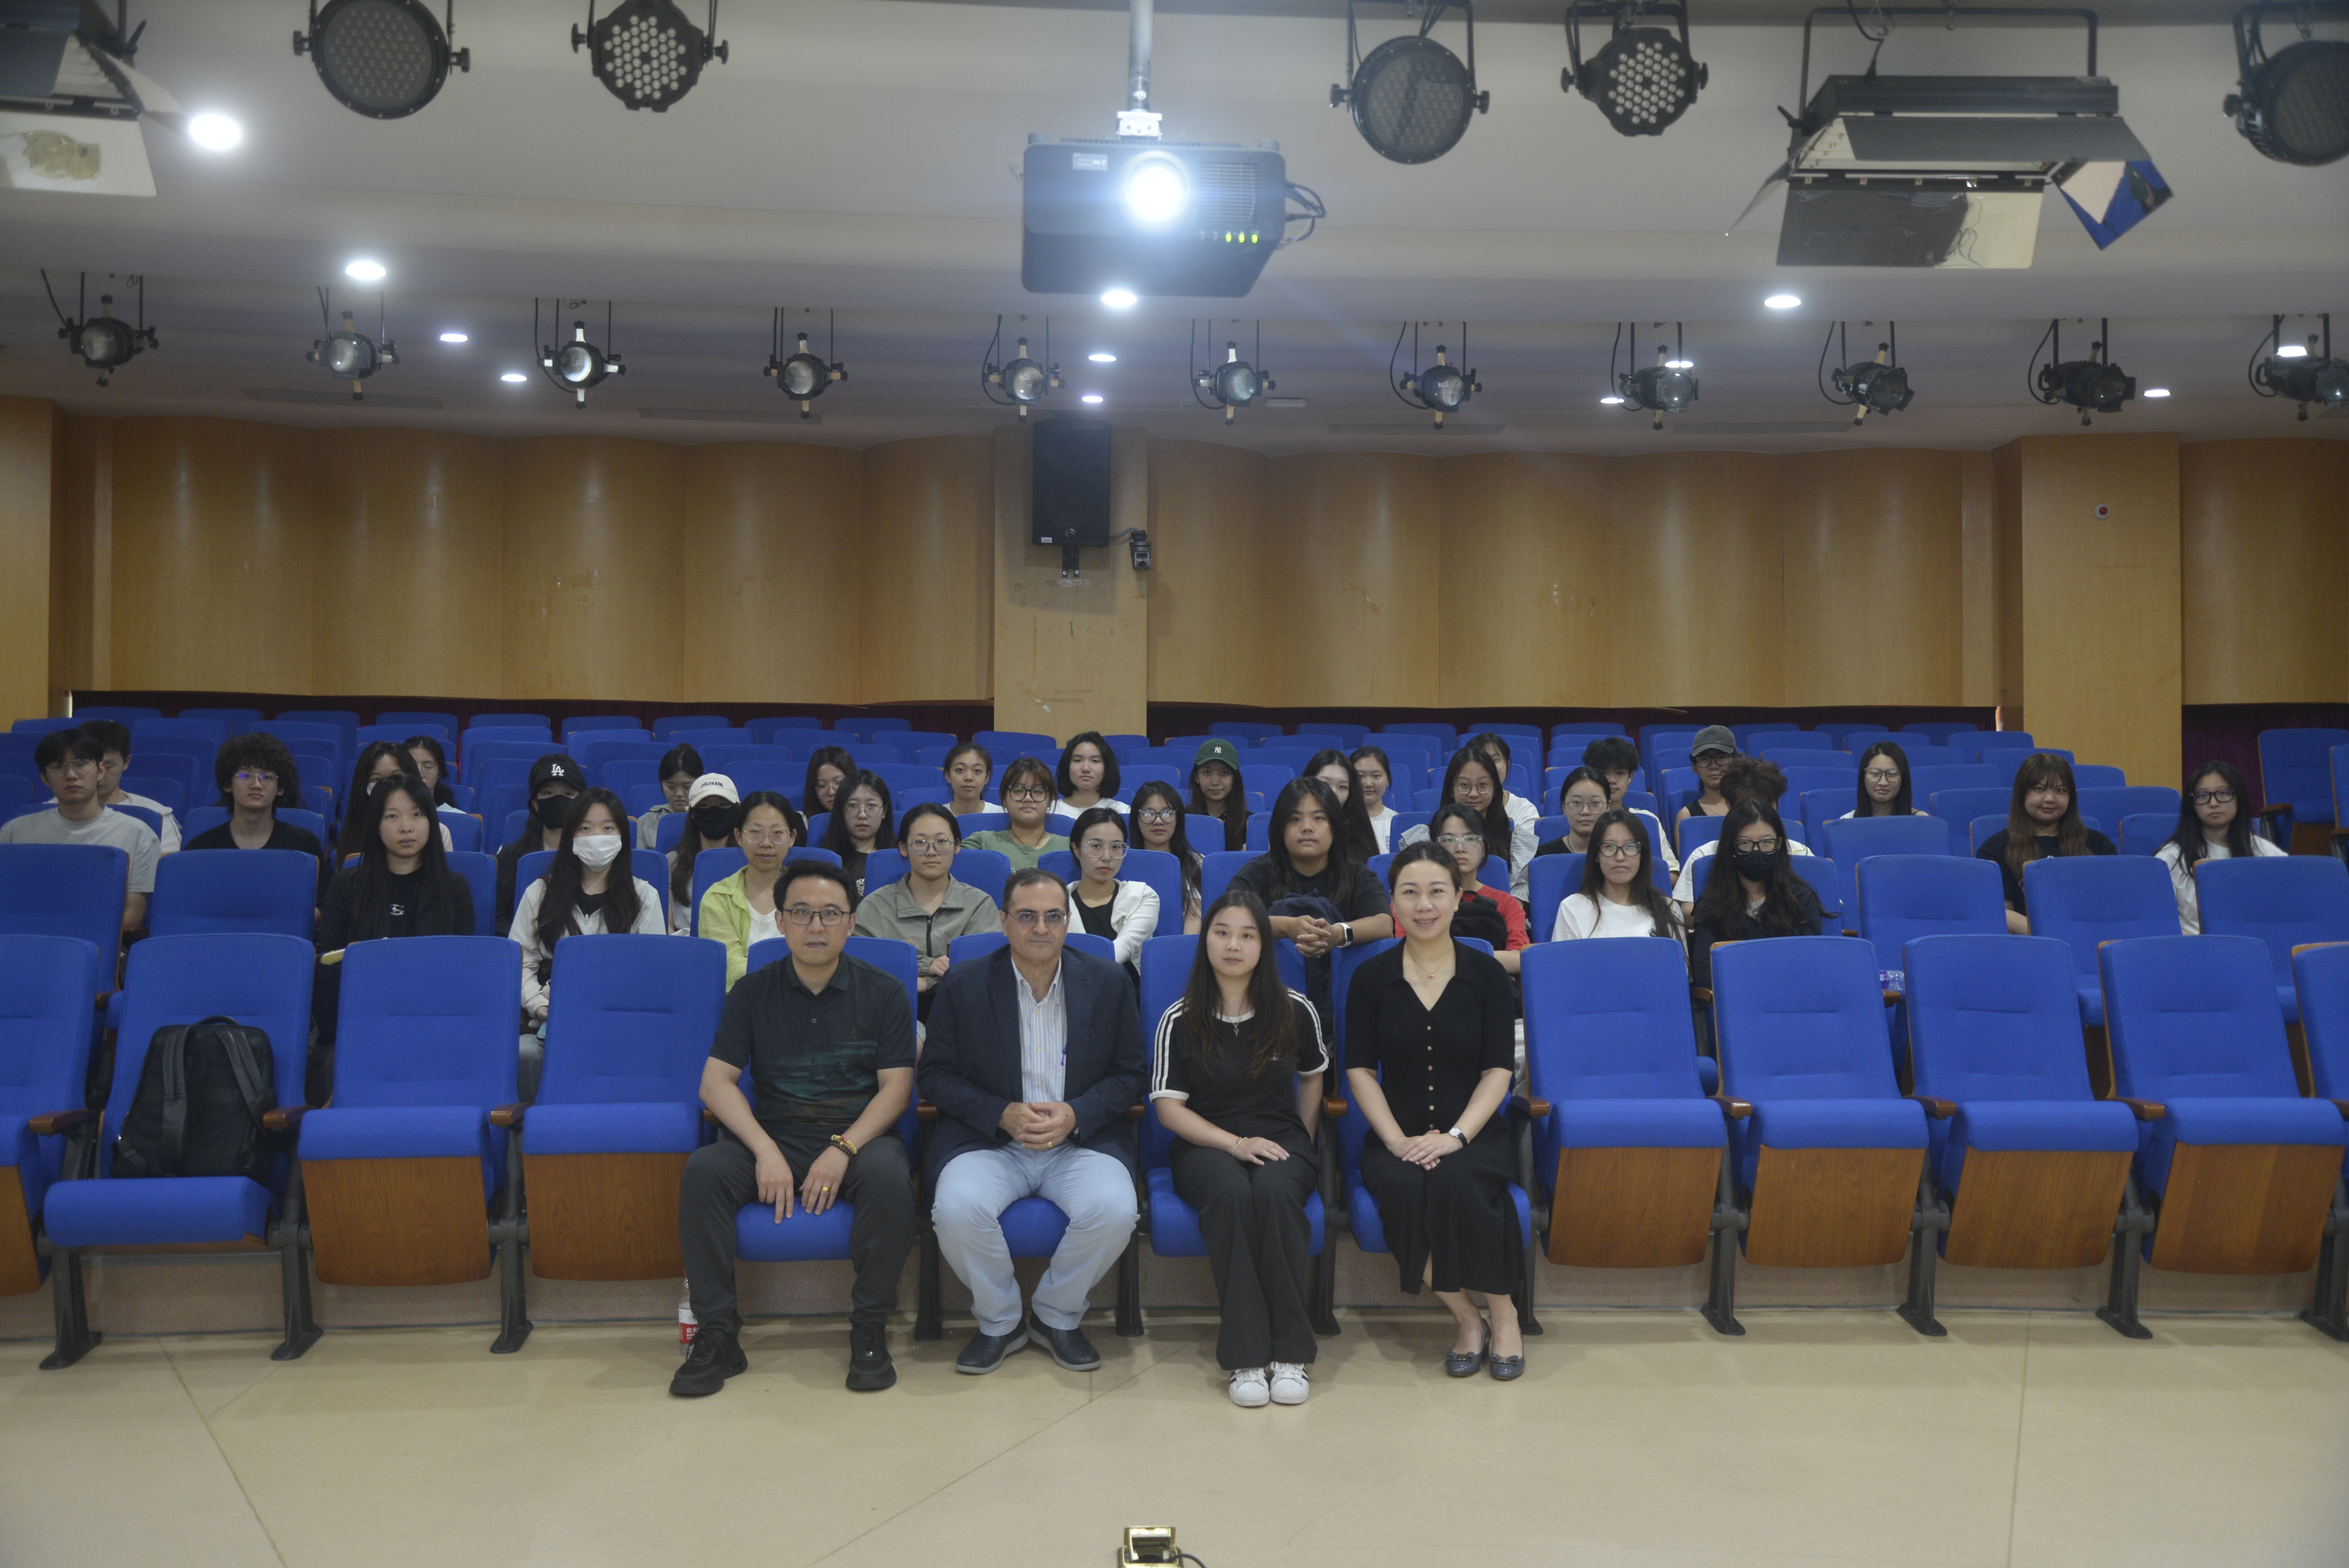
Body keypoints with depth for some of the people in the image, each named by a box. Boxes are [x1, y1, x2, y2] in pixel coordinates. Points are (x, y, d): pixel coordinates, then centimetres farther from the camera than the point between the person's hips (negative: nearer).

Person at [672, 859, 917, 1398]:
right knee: (702, 1171, -27)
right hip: (772, 1136, 2)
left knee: (889, 1174, -35)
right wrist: (766, 1151, -16)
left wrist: (844, 1149, -18)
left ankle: (869, 1330, -17)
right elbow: (716, 1081, 1)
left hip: (859, 1136, -1)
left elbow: (896, 1088, -1)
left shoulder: (882, 992, 5)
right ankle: (717, 1335, -17)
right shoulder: (753, 994, 8)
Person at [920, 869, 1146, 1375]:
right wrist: (1002, 1115, -14)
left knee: (1115, 1210, -29)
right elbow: (936, 1075, 2)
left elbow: (1130, 1073, 6)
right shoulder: (964, 985, 2)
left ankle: (1058, 1316, 2)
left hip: (1082, 1140, 1)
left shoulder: (1108, 983, 4)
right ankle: (999, 1321, 0)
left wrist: (1077, 1115, -13)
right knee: (957, 1209, -31)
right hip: (989, 1140, 0)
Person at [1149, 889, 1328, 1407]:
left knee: (1275, 1191, -35)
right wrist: (1236, 1143, -14)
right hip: (1206, 1145, -1)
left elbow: (1312, 1076, 20)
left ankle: (1290, 1351, -27)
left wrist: (1301, 1146, 12)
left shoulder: (1295, 1011, 4)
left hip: (1281, 1138, 1)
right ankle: (1246, 1356, -31)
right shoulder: (1180, 1020, -1)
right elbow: (1168, 1107, -3)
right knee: (1231, 1193, -36)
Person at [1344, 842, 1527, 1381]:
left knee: (1456, 1180, -34)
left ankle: (1504, 1315, -13)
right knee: (1405, 1188, -33)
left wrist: (1456, 1135, -15)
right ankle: (1467, 1321, -14)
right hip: (1397, 1136, 1)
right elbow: (1360, 1070, 3)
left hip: (1473, 1132, -1)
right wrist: (1396, 1139, -12)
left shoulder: (1487, 973, 4)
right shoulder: (1372, 978, 5)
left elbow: (1499, 1069, -1)